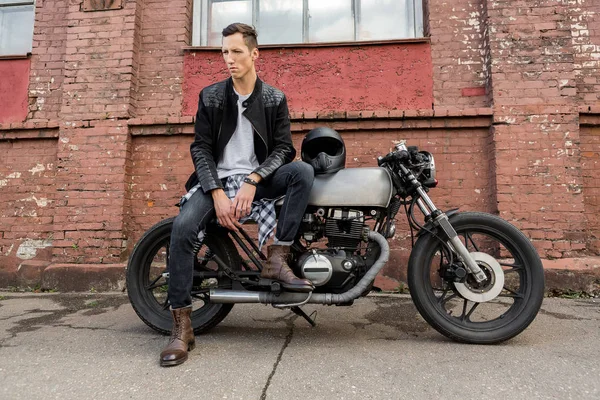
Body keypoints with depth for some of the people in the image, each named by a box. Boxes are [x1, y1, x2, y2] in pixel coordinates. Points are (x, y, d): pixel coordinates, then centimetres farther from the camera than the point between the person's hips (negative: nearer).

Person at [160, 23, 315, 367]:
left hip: (258, 179, 1)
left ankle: (278, 259, -24)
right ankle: (182, 328, -17)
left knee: (303, 171, -26)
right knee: (183, 228, -27)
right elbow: (201, 148, -1)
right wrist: (218, 194, -17)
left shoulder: (275, 99, 5)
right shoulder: (210, 97, 5)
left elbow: (284, 147, -3)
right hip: (217, 179, 0)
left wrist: (252, 182, -19)